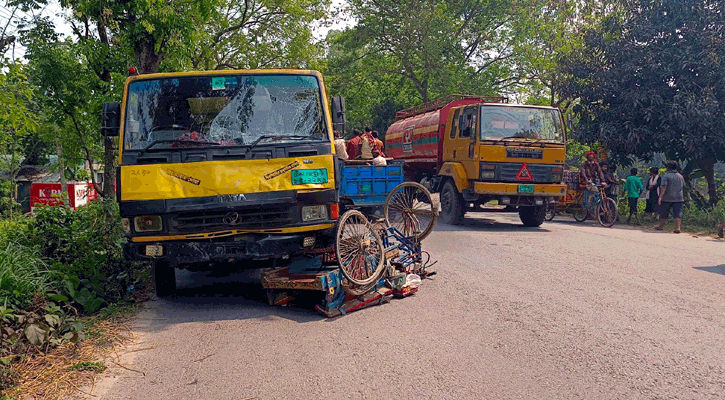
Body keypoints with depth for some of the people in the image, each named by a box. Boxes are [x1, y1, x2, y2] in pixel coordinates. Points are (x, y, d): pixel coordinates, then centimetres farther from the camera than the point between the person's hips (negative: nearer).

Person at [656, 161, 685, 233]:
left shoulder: (666, 176, -7)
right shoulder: (680, 176, 12)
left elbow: (664, 187, -15)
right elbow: (683, 187, 19)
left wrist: (660, 197, -16)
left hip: (667, 198, -4)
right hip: (679, 198, 4)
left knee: (663, 214, 10)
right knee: (678, 213, -3)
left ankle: (661, 226, 22)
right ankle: (678, 227, -15)